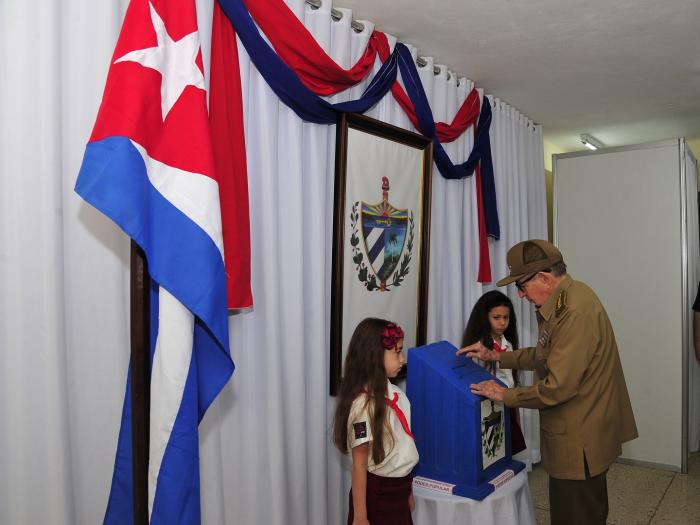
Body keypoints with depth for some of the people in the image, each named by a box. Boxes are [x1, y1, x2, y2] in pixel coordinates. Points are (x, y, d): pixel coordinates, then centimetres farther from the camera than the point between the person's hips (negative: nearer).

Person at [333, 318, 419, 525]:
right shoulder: (364, 403, -23)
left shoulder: (392, 392, 0)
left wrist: (407, 489, 16)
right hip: (376, 494, -7)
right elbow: (359, 464, -19)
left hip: (398, 490, 7)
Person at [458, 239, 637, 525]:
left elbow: (558, 388, -28)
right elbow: (545, 355, 16)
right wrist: (496, 356, 9)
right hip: (579, 433, 10)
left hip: (579, 441, -10)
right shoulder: (563, 301, 6)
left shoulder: (576, 312, -27)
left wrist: (505, 394, -15)